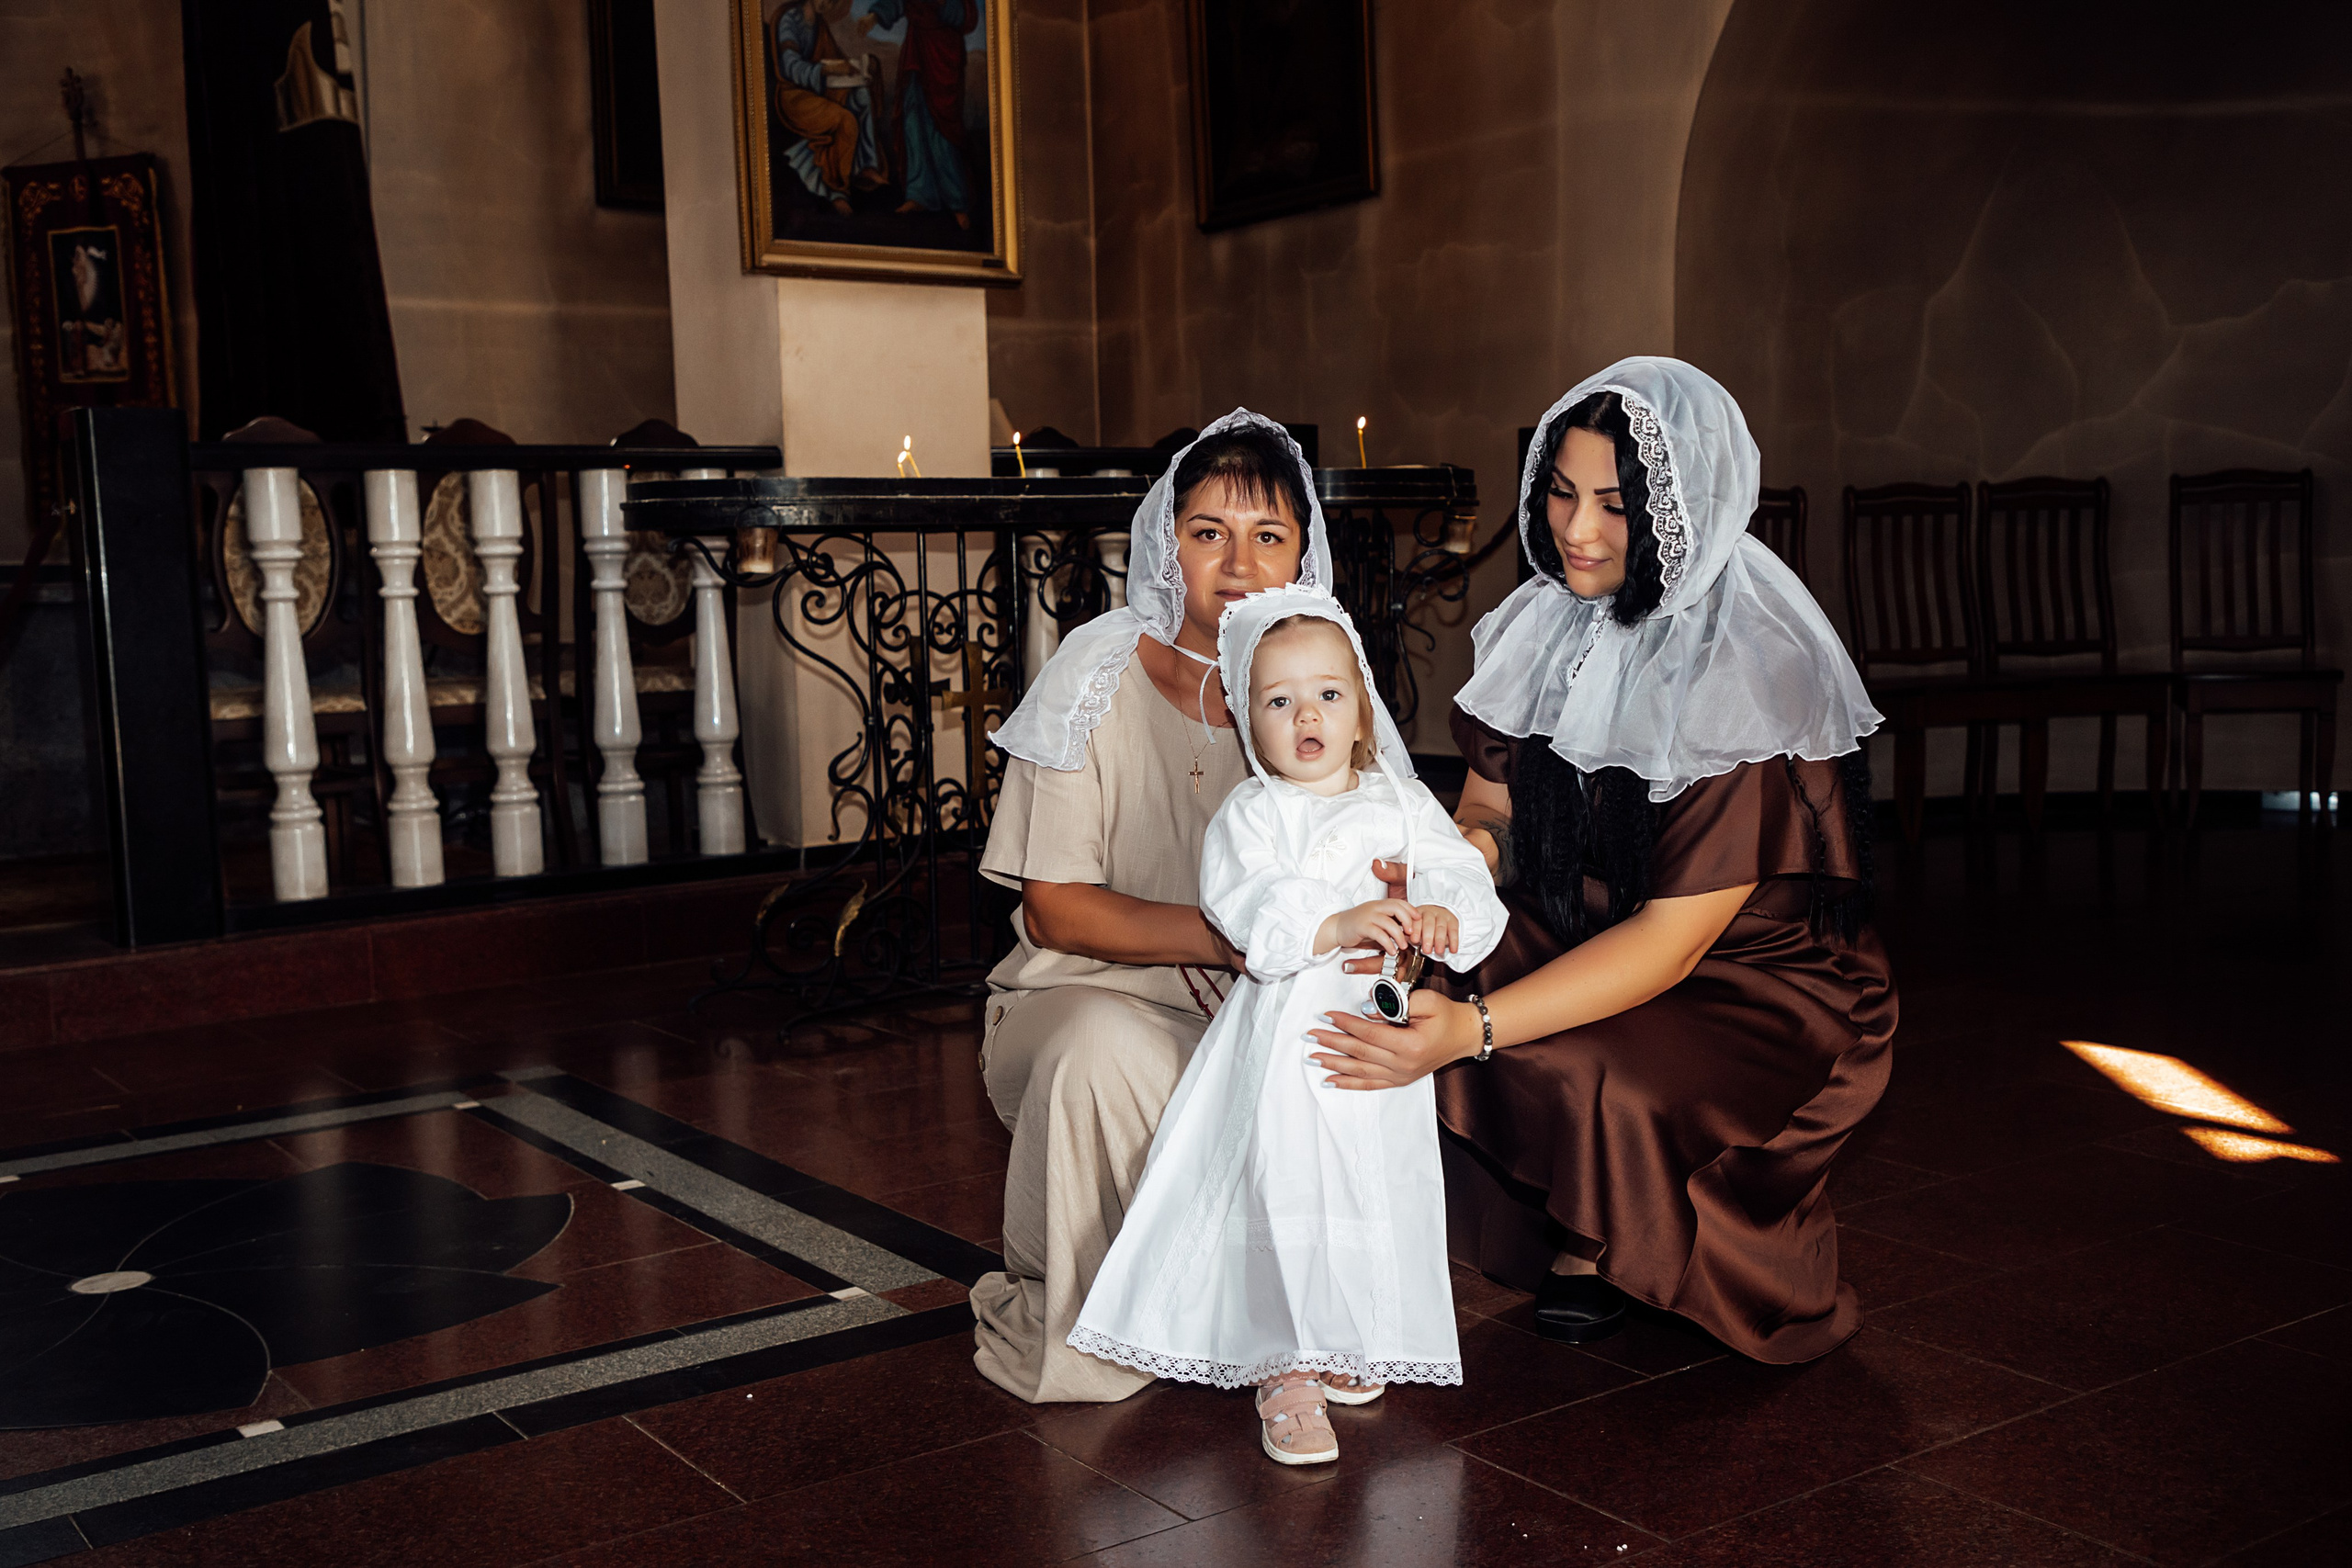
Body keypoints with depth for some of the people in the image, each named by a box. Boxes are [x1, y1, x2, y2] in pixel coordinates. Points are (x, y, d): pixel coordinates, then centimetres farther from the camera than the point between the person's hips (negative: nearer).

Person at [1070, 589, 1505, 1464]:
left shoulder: (1403, 802, 8)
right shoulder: (1250, 815, -1)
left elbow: (1459, 875, 0)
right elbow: (1247, 908, -16)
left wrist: (1443, 916, -23)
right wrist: (1338, 924, -29)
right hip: (1285, 1042, -3)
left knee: (1379, 1201, 9)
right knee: (1284, 1198, -8)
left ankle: (1353, 1348, 30)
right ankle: (1284, 1374, 3)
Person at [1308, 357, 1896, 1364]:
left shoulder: (1749, 675, -23)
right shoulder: (1549, 623, -2)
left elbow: (1673, 937, -25)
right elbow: (1490, 798, 7)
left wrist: (1474, 1031, -35)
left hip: (1748, 984, -6)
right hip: (1572, 941, 6)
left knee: (1597, 1084, -34)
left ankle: (1602, 1243, 5)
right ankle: (1561, 1223, 9)